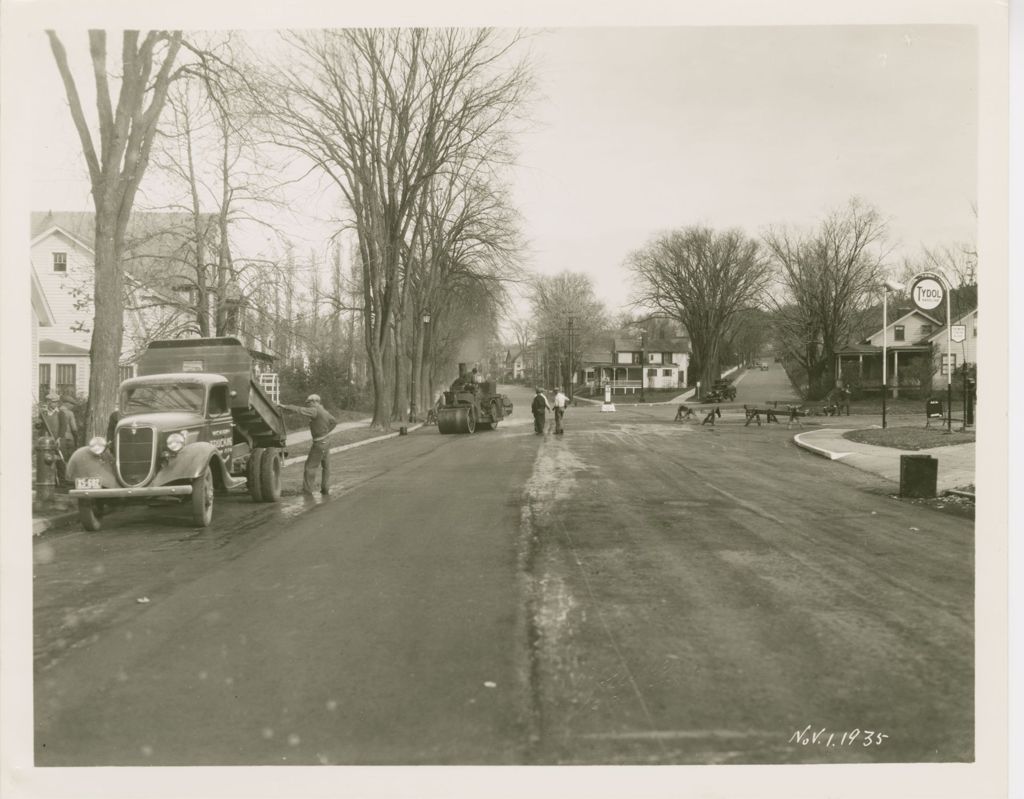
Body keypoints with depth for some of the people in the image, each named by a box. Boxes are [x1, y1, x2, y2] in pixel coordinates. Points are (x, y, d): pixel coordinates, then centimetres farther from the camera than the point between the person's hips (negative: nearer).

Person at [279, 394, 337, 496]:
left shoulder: (315, 411, -16)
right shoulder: (324, 411, 11)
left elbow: (300, 410, -26)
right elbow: (334, 422, 26)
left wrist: (285, 406, -23)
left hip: (319, 444, -9)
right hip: (326, 442, 9)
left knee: (310, 466, -2)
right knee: (326, 466, 14)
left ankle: (307, 490, -1)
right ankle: (325, 489, 19)